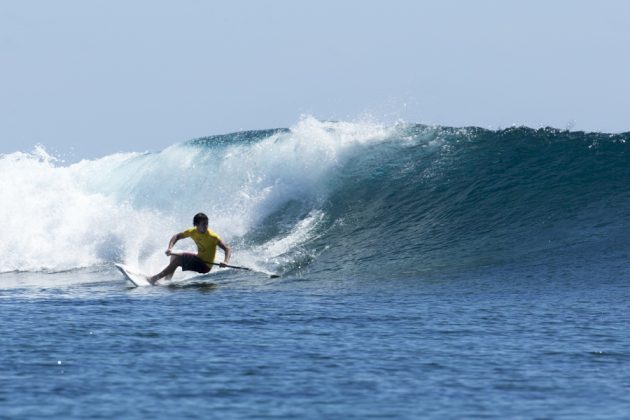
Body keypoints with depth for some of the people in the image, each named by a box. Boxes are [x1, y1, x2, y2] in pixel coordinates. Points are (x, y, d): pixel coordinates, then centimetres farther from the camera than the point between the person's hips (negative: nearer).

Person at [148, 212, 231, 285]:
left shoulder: (212, 236, -25)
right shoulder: (193, 232, -6)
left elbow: (227, 249, -28)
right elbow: (176, 236, 5)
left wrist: (226, 261, -47)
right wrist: (170, 248, -12)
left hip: (205, 266, -8)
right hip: (199, 257, 8)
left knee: (177, 260, -18)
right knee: (174, 255, 18)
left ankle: (155, 278, -11)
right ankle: (168, 278, 26)